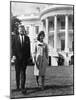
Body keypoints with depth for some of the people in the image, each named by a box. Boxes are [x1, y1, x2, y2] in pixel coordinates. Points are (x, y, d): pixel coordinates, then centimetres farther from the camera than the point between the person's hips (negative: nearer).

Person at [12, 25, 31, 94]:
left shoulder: (27, 38, 8)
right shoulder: (15, 38, 5)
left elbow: (29, 47, 8)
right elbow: (13, 47, 3)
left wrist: (29, 56, 4)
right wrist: (14, 55, -7)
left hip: (25, 57, 0)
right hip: (17, 57, 0)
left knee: (23, 72, -5)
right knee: (17, 72, 10)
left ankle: (23, 87, -6)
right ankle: (17, 85, 26)